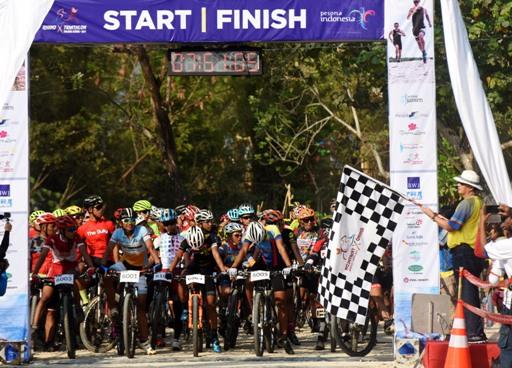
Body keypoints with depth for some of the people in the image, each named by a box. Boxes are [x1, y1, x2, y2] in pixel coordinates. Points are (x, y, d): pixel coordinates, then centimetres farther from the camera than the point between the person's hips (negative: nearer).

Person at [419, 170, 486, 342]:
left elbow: (451, 226, -17)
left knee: (466, 294, -9)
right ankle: (476, 332, 16)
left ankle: (474, 333, -11)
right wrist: (445, 219, 18)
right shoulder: (479, 203, 17)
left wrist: (433, 216, -7)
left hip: (463, 251, -10)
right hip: (475, 252, 10)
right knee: (472, 294, 13)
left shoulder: (467, 203, -13)